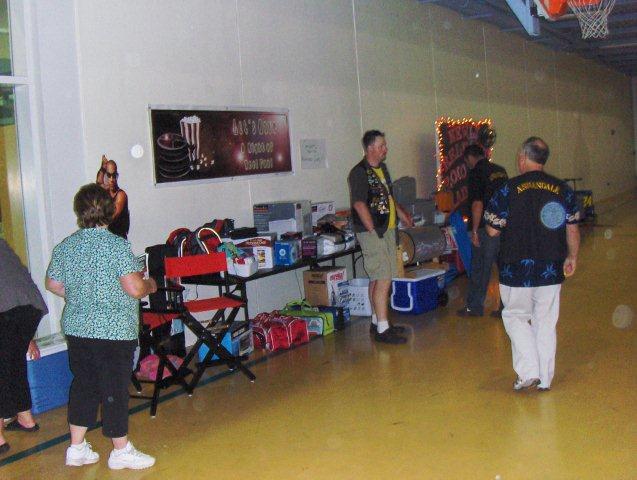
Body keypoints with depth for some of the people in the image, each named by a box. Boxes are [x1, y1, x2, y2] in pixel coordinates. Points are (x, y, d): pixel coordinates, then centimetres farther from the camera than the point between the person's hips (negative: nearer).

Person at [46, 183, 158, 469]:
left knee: (83, 384, 17)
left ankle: (77, 448, 25)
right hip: (113, 330, -6)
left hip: (76, 328, 6)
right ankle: (121, 451, 16)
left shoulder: (64, 246, 4)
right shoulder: (116, 245, -15)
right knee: (115, 389, 4)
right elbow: (135, 288, -19)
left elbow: (53, 284, 12)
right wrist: (150, 285, 2)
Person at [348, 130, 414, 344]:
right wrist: (373, 231, -19)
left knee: (377, 278, 15)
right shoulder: (359, 173, -15)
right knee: (383, 279, -11)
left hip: (387, 230, 9)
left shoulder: (382, 168, 14)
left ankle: (377, 321, 24)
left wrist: (400, 212, 28)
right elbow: (359, 205, -19)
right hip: (372, 233, -9)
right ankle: (382, 329, -7)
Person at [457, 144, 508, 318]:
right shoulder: (501, 170, 12)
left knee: (479, 268, 3)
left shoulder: (476, 173, -10)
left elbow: (477, 203, -18)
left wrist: (474, 230, -14)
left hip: (486, 227, -7)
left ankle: (474, 306, 10)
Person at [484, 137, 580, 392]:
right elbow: (573, 230, 6)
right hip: (551, 269, 3)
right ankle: (545, 378, 18)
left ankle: (528, 372, 2)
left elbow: (493, 230, -8)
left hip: (517, 270, -3)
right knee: (546, 322, 12)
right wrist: (571, 258, 21)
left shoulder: (509, 189, -10)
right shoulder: (563, 189, 1)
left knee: (516, 316, 12)